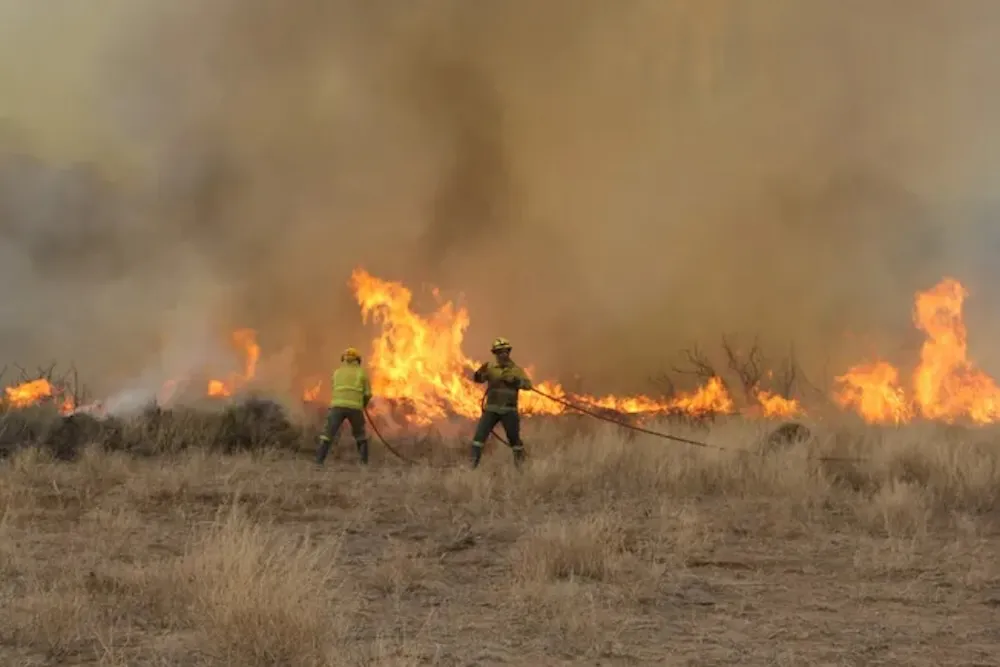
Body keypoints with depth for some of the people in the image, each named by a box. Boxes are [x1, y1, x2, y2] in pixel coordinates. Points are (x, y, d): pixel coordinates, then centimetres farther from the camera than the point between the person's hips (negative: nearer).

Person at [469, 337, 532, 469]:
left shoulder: (516, 369, 2)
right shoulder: (490, 367, 3)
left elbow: (528, 384, -8)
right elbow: (477, 378, -11)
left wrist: (514, 380, -24)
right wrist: (480, 372, -33)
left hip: (509, 410, 0)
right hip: (491, 409, 0)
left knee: (514, 438, 8)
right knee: (479, 435, -10)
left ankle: (520, 464, 24)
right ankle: (473, 464, -7)